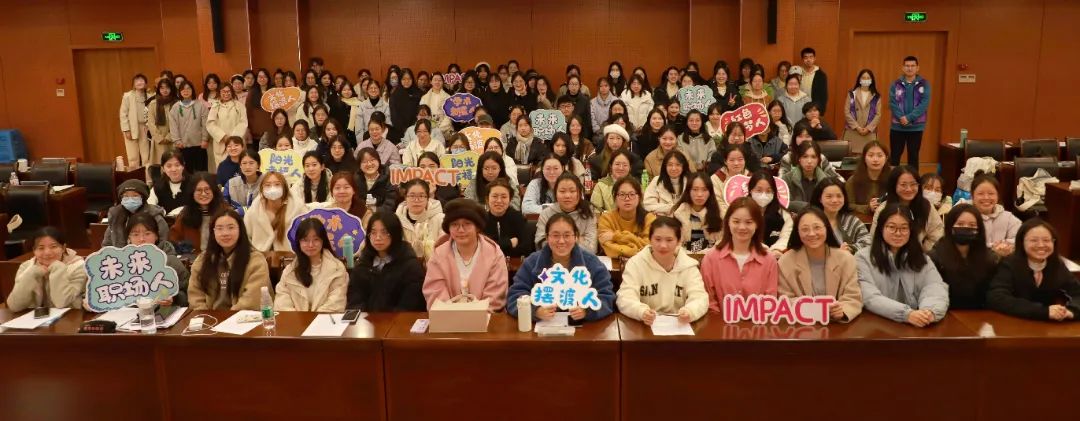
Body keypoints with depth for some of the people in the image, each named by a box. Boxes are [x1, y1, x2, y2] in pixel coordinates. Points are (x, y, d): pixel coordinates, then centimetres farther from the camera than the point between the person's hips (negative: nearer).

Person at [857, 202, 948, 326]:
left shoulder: (922, 259, 12)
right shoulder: (863, 258, -2)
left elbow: (937, 289, -5)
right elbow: (870, 298, -13)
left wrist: (930, 311, -26)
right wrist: (907, 314, -27)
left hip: (917, 326, 3)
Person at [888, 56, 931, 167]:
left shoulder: (924, 84, 1)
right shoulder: (896, 84, 4)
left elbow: (924, 104, -8)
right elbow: (892, 103, -4)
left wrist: (909, 118, -19)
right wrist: (901, 117, -18)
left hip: (916, 127, 0)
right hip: (897, 126, 1)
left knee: (913, 156, 7)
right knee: (895, 155, 5)